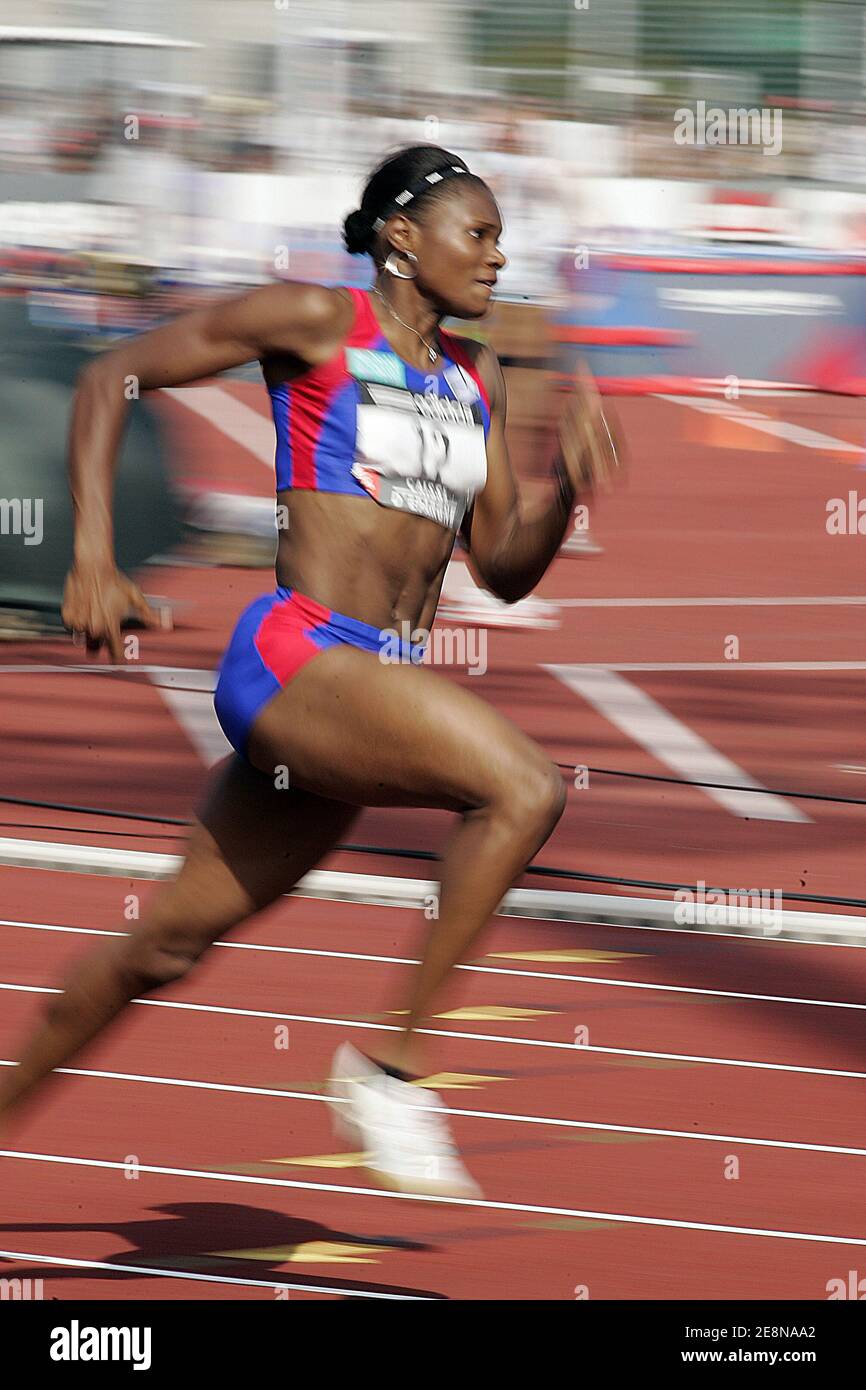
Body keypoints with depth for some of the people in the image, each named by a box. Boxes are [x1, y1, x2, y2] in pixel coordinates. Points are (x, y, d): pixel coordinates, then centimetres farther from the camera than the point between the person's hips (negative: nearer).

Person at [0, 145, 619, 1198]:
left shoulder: (472, 380, 17)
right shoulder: (315, 322, -2)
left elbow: (504, 569, 18)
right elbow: (109, 379, 2)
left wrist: (567, 486, -2)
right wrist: (92, 557, -7)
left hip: (372, 693, 7)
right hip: (294, 659, -7)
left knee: (171, 940, 12)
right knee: (523, 789, -25)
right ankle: (391, 1068, -18)